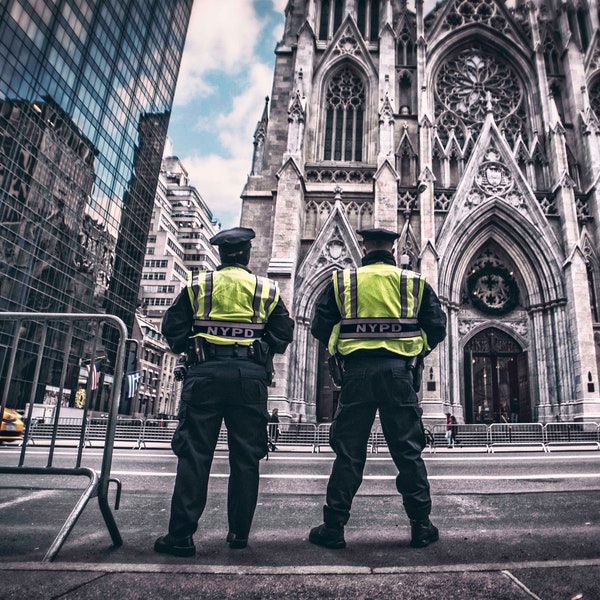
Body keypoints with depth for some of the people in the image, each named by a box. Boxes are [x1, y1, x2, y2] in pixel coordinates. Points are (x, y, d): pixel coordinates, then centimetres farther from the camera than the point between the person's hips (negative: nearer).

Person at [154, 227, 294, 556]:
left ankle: (181, 535, 7)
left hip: (206, 373, 0)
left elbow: (172, 328, 4)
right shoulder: (267, 289, 7)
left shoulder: (196, 284, 7)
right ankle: (239, 533, 17)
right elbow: (283, 336, 4)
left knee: (194, 454, 5)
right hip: (250, 377, 1)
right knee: (245, 457, 9)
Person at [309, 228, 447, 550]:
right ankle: (421, 526, 18)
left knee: (348, 452, 7)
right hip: (398, 370, 1)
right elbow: (437, 328, 7)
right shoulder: (415, 282, 8)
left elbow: (319, 327, 4)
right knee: (408, 451, 11)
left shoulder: (342, 280, 6)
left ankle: (333, 528, 14)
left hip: (357, 371, 0)